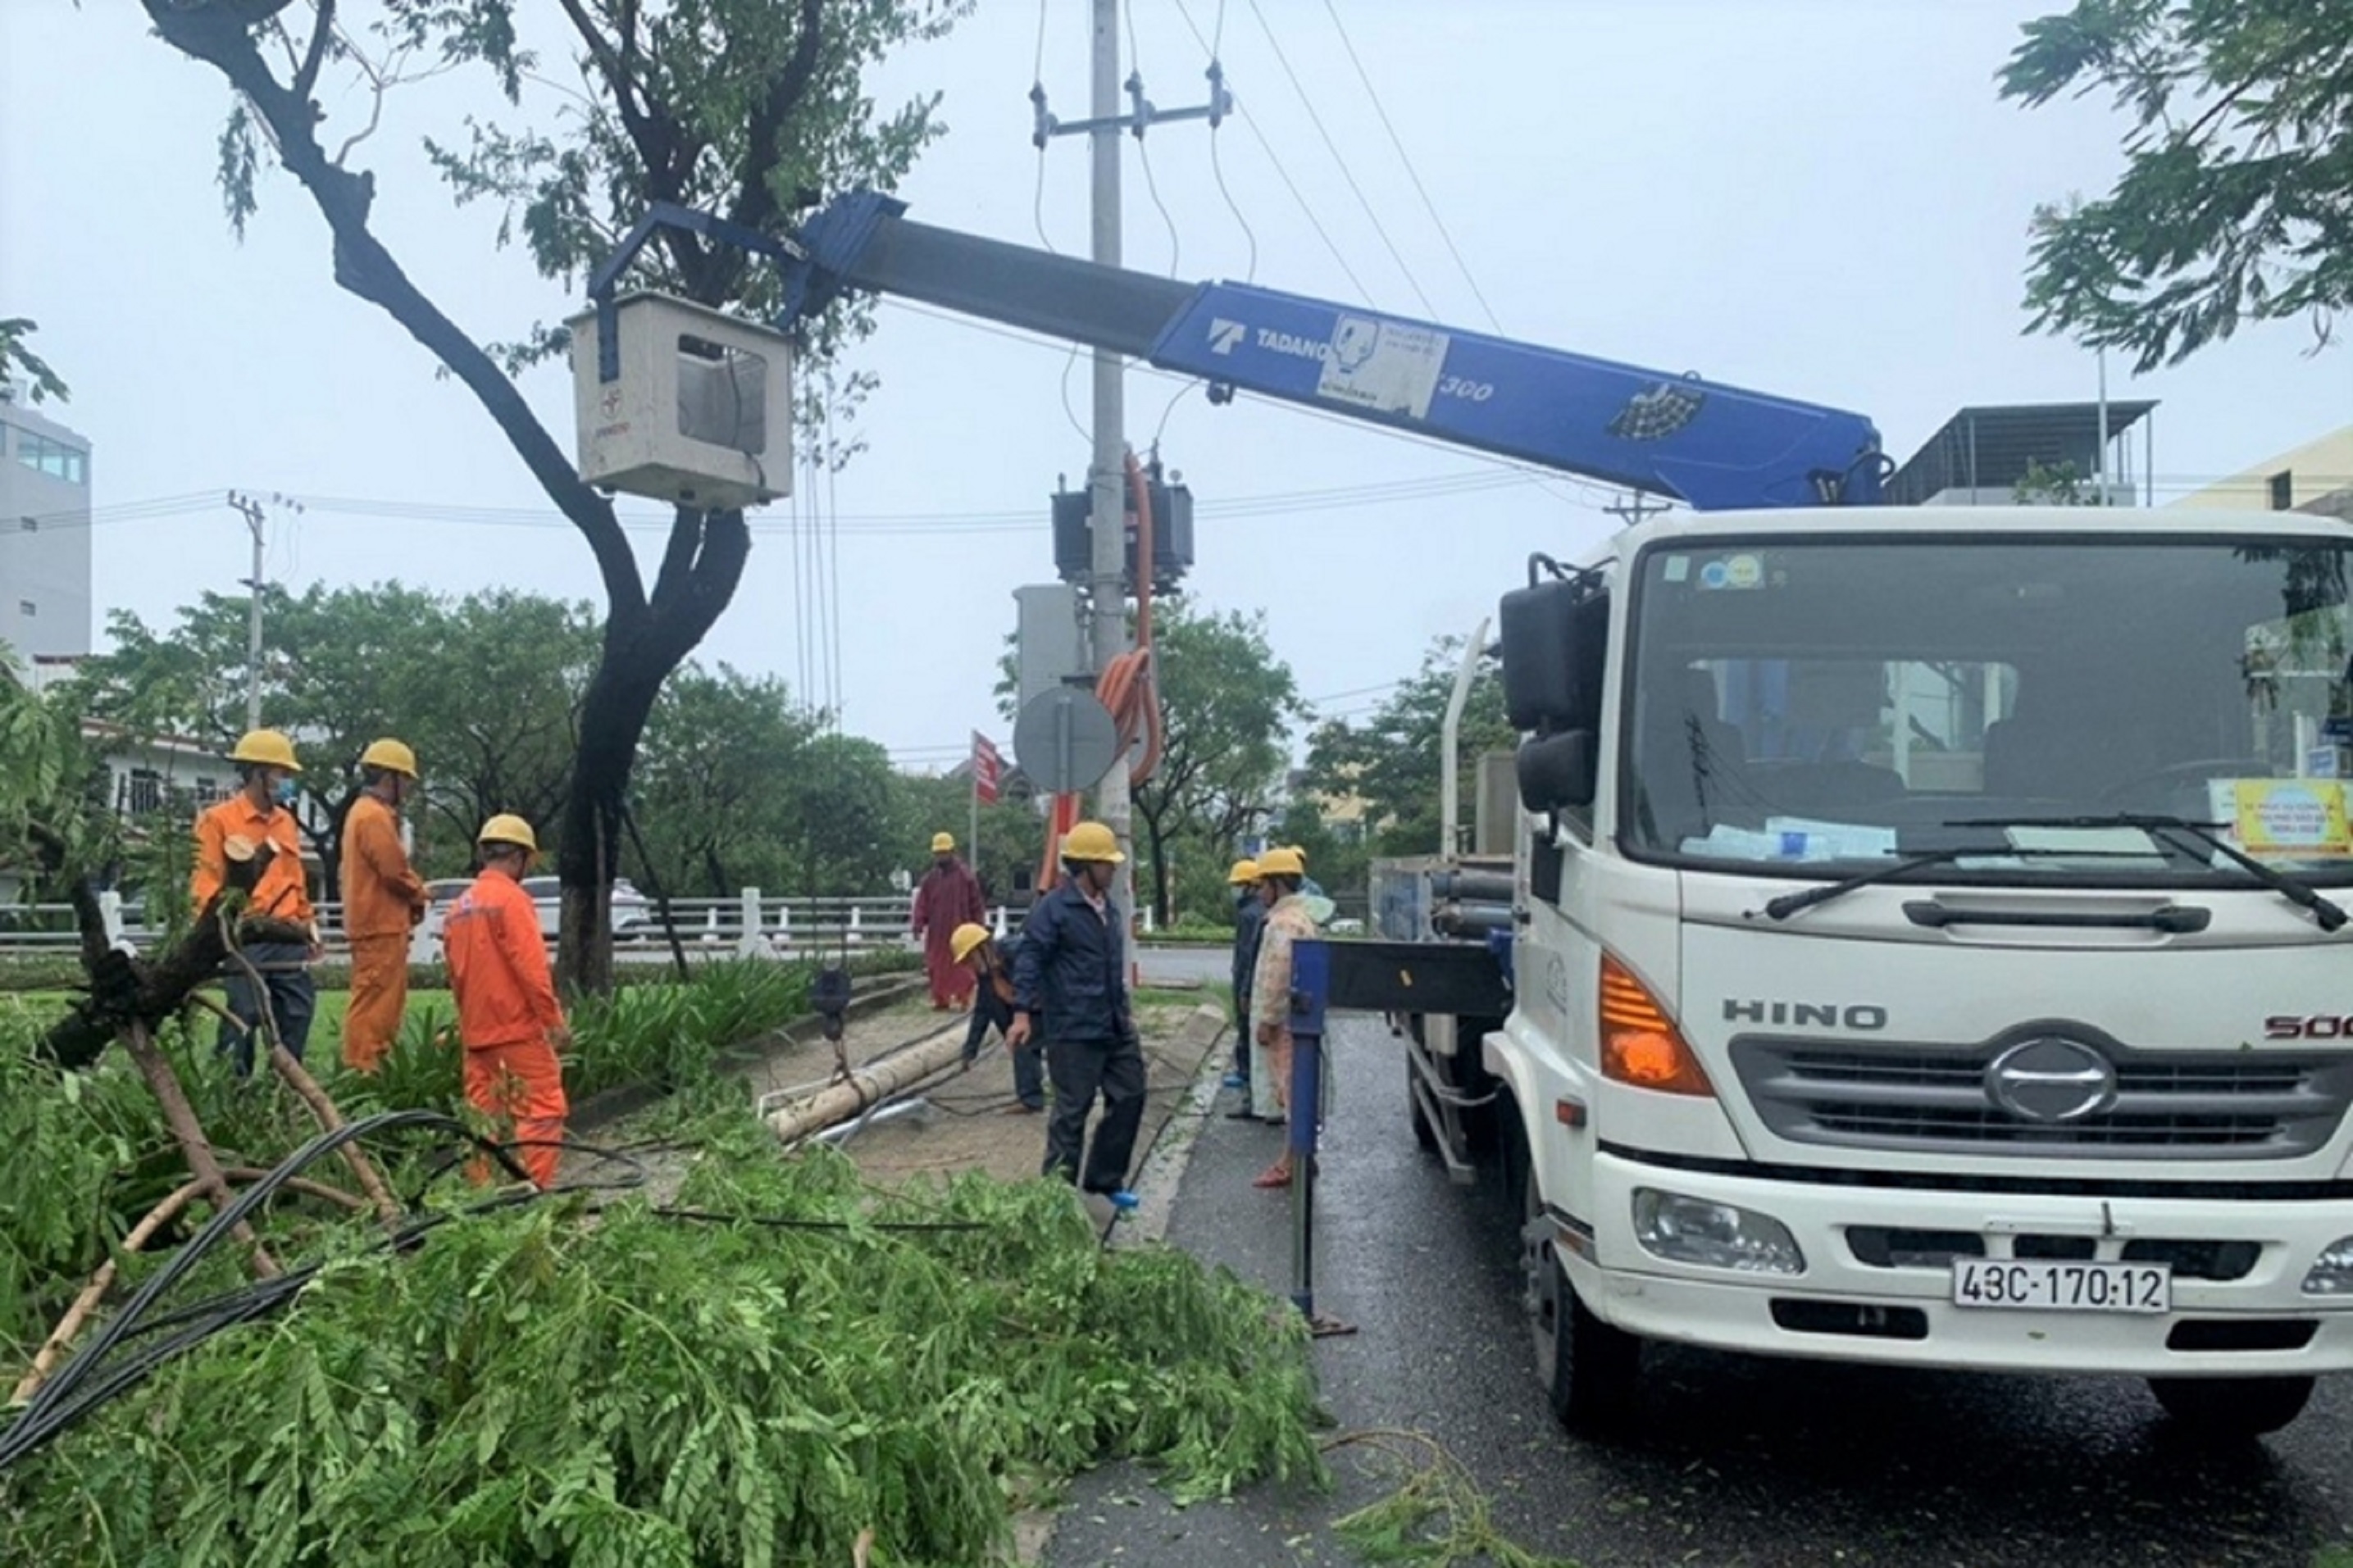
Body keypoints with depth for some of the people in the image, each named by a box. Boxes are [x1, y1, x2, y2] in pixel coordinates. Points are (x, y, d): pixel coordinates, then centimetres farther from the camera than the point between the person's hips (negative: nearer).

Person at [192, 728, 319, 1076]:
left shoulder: (286, 822, 19)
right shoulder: (219, 820, 0)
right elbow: (206, 882, -5)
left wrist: (309, 924, 19)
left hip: (291, 941, 6)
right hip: (248, 941, -6)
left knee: (297, 1017, 6)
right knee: (243, 1020, -7)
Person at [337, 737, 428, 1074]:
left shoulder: (365, 812, 20)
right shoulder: (375, 816, -14)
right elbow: (394, 870, -19)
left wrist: (412, 894, 7)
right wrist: (418, 896, -2)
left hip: (376, 923, 11)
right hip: (381, 924, -11)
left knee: (383, 1002, 14)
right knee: (375, 1004, -10)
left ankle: (373, 1067, 17)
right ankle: (362, 1069, -10)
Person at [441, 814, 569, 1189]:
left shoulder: (460, 906, 13)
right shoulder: (511, 898, -11)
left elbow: (456, 974, 17)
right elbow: (532, 969, -17)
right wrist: (555, 1021, -14)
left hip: (475, 1032, 8)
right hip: (518, 1029, -8)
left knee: (483, 1117, 11)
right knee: (543, 1109, -4)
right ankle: (533, 1187, -9)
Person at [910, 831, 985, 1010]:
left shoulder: (966, 876, -3)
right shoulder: (930, 878, 6)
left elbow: (976, 904, 0)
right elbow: (922, 904, 3)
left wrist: (977, 928, 0)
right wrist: (919, 926, -6)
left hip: (960, 931, -3)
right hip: (937, 932, 3)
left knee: (961, 966, -1)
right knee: (938, 966, 5)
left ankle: (963, 999, 8)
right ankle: (941, 1000, 13)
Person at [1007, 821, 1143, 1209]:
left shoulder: (1110, 909, 12)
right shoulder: (1054, 909, -13)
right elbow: (1030, 960, -17)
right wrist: (1023, 1013, -24)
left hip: (1115, 1028, 8)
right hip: (1073, 1031, -8)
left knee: (1129, 1098, 12)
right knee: (1072, 1111, -2)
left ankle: (1104, 1179, 26)